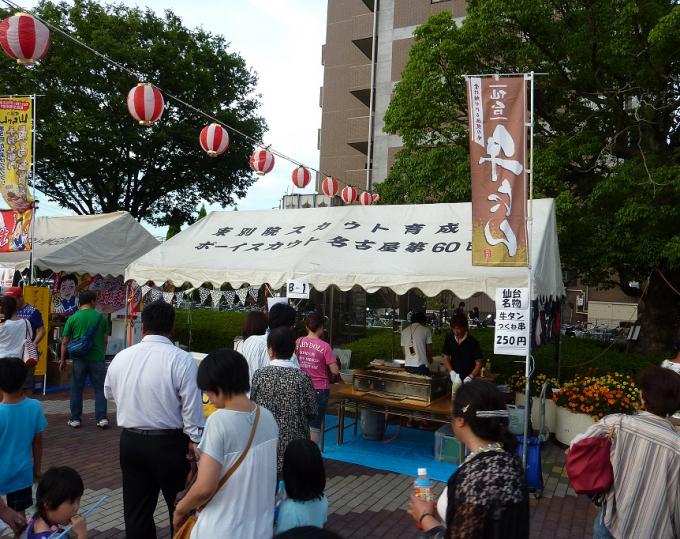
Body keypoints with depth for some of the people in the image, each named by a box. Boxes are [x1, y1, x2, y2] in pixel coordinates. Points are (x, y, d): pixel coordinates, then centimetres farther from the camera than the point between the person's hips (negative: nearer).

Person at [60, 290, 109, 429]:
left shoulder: (73, 318, -2)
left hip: (79, 359, 0)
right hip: (97, 358, 0)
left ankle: (75, 419, 17)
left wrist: (63, 360, 11)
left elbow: (65, 342, 0)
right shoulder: (101, 317, -1)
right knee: (100, 389, 8)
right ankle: (101, 418, 5)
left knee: (76, 389, 11)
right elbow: (105, 340, 3)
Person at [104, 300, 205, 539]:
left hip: (130, 441, 5)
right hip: (169, 443, -4)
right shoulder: (182, 360, -18)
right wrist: (195, 441, -3)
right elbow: (192, 406, -16)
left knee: (136, 510, 17)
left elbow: (109, 393, 15)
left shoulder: (120, 358, -2)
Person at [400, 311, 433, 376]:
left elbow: (404, 352, 13)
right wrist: (429, 359, 24)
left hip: (408, 366, 4)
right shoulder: (426, 330, -1)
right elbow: (429, 350, 4)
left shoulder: (404, 331, 10)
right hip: (421, 366, -4)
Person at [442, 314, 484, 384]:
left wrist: (470, 376, -22)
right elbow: (446, 357, 6)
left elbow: (479, 363, -10)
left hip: (467, 379, -3)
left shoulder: (472, 342, -12)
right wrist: (451, 372, -9)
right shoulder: (449, 339, 0)